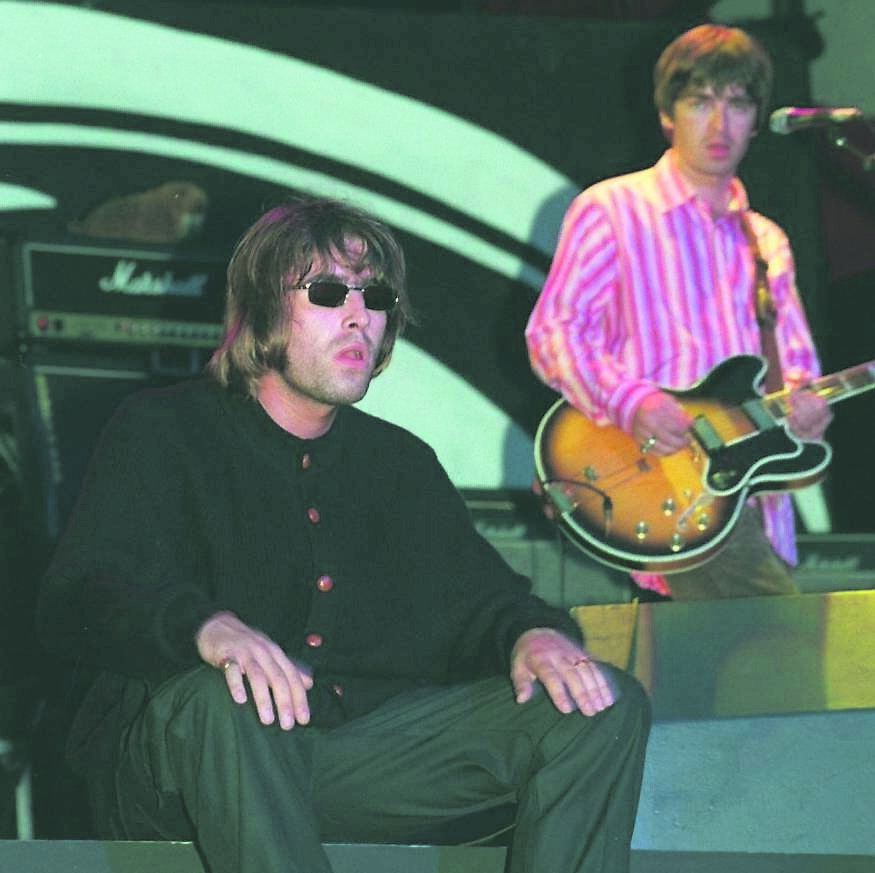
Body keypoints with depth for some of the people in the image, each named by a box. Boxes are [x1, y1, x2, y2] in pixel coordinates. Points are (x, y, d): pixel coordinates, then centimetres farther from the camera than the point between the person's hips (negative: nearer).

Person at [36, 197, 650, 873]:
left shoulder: (402, 462, 21)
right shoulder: (164, 431, 3)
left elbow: (479, 597, 18)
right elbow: (77, 601, -12)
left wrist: (534, 634, -9)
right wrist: (206, 627, -35)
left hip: (367, 750, 5)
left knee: (606, 707, -9)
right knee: (217, 702, -41)